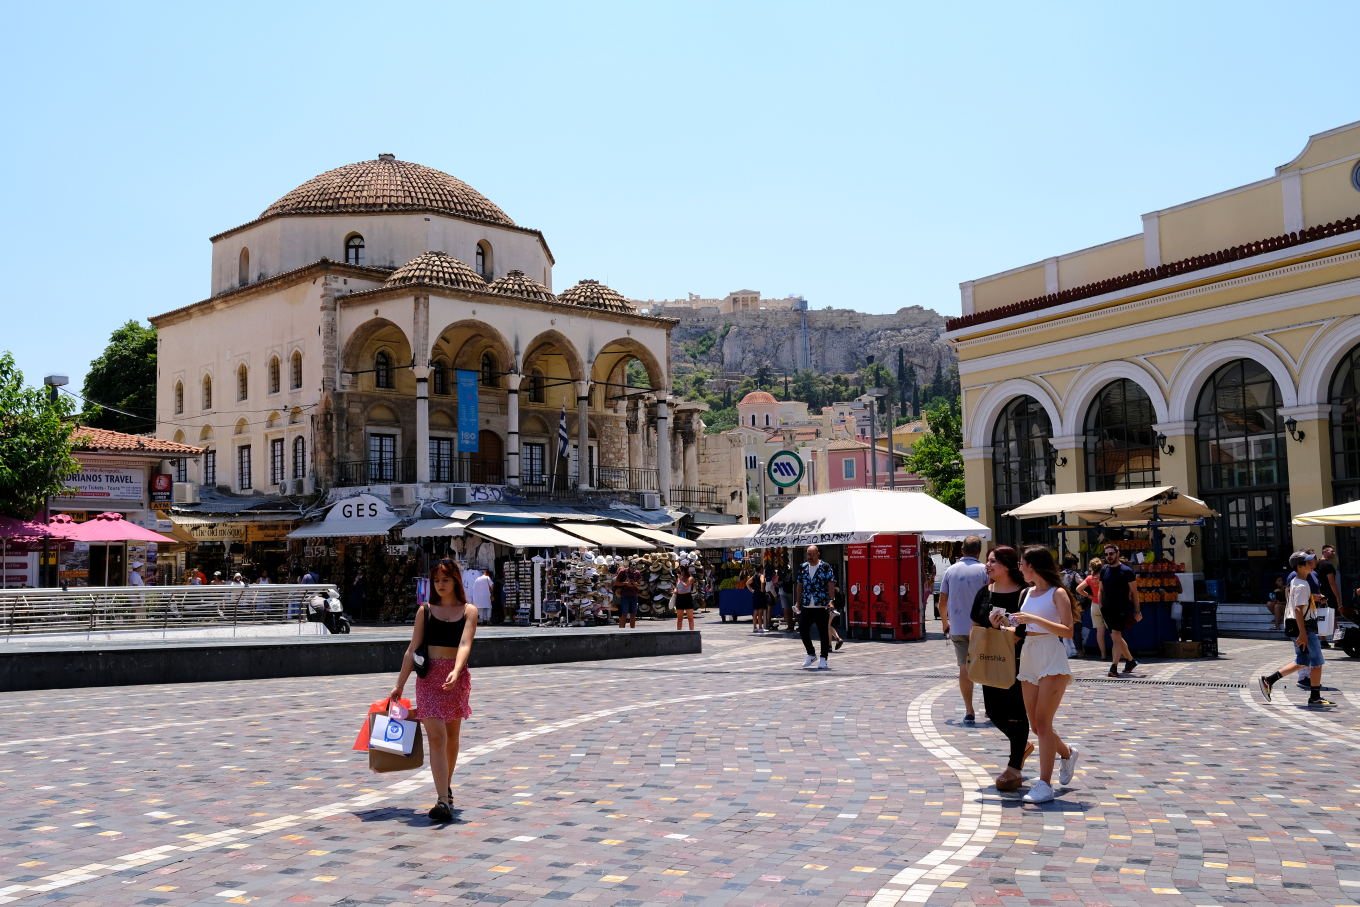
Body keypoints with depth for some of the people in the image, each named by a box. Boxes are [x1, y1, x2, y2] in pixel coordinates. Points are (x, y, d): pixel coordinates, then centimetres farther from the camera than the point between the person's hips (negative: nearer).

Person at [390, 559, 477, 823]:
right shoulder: (425, 611, 7)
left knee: (452, 737, 13)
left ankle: (446, 788, 35)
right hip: (428, 676, 0)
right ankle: (444, 801, -16)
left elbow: (464, 645, -13)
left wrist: (455, 672, -29)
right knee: (436, 737, -11)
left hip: (457, 676, 0)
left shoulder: (468, 610, 2)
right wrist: (400, 684, 4)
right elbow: (413, 649, 7)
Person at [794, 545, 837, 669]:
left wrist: (831, 600, -18)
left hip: (822, 607, -4)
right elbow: (800, 585, 17)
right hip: (806, 607, 4)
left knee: (823, 633, -1)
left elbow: (831, 584, -8)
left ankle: (823, 659, 9)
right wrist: (797, 602, 12)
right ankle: (811, 655, 19)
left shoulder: (825, 567, -2)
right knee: (803, 631, 0)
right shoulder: (803, 567, 11)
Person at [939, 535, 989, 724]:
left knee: (964, 668, 4)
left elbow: (942, 602, 7)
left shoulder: (950, 571, 4)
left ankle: (969, 711, 2)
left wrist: (945, 623, 22)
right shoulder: (983, 570, -5)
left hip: (957, 628, 2)